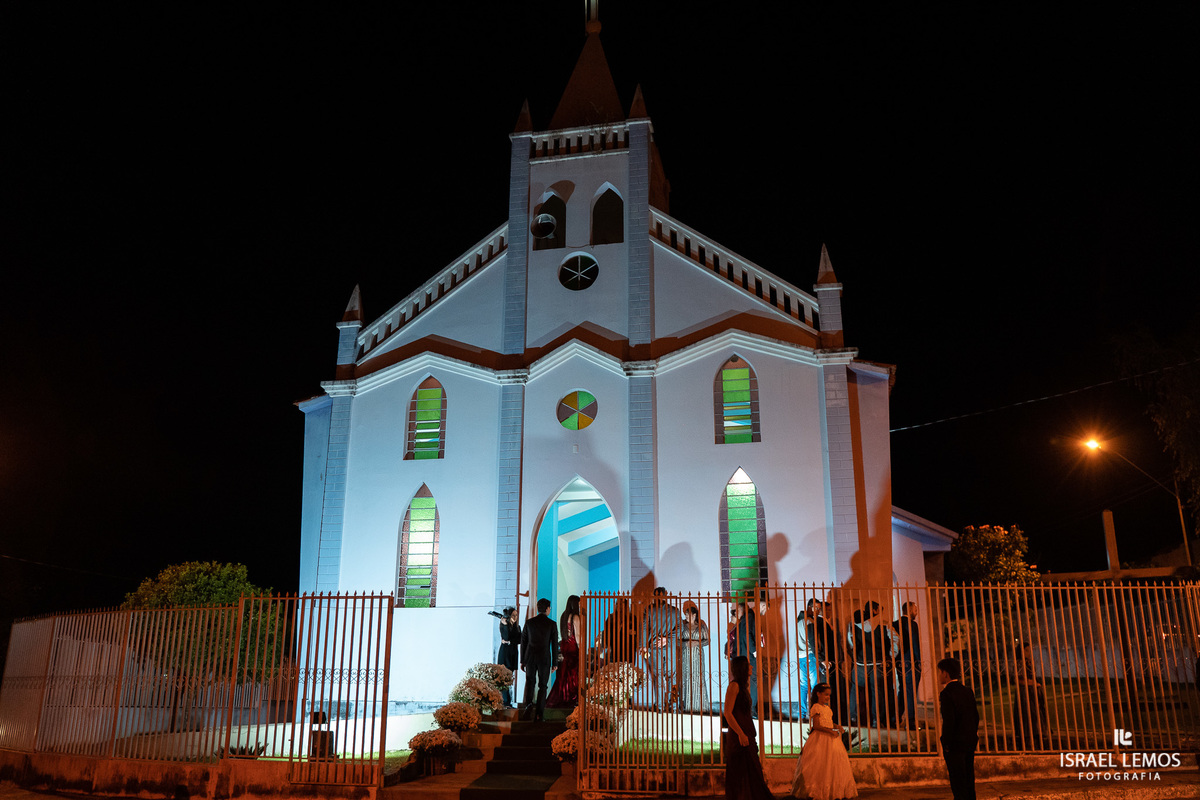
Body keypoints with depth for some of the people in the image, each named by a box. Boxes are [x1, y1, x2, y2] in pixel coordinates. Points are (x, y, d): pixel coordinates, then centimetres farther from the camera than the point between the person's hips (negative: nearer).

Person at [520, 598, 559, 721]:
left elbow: (523, 642, 5)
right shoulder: (552, 624, -4)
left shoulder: (529, 623, 2)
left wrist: (522, 661, 13)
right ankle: (539, 713, 5)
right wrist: (555, 663, 5)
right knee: (542, 685, 8)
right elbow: (555, 644, -2)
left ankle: (528, 704, -9)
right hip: (545, 659, -2)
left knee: (529, 683, 16)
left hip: (530, 657, 2)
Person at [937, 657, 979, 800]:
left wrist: (946, 746, -12)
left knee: (958, 784, -3)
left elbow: (948, 721, -19)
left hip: (955, 745, -8)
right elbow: (976, 717, 14)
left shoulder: (947, 693, -15)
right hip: (970, 743, 8)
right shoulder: (968, 692, 9)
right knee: (969, 781, 14)